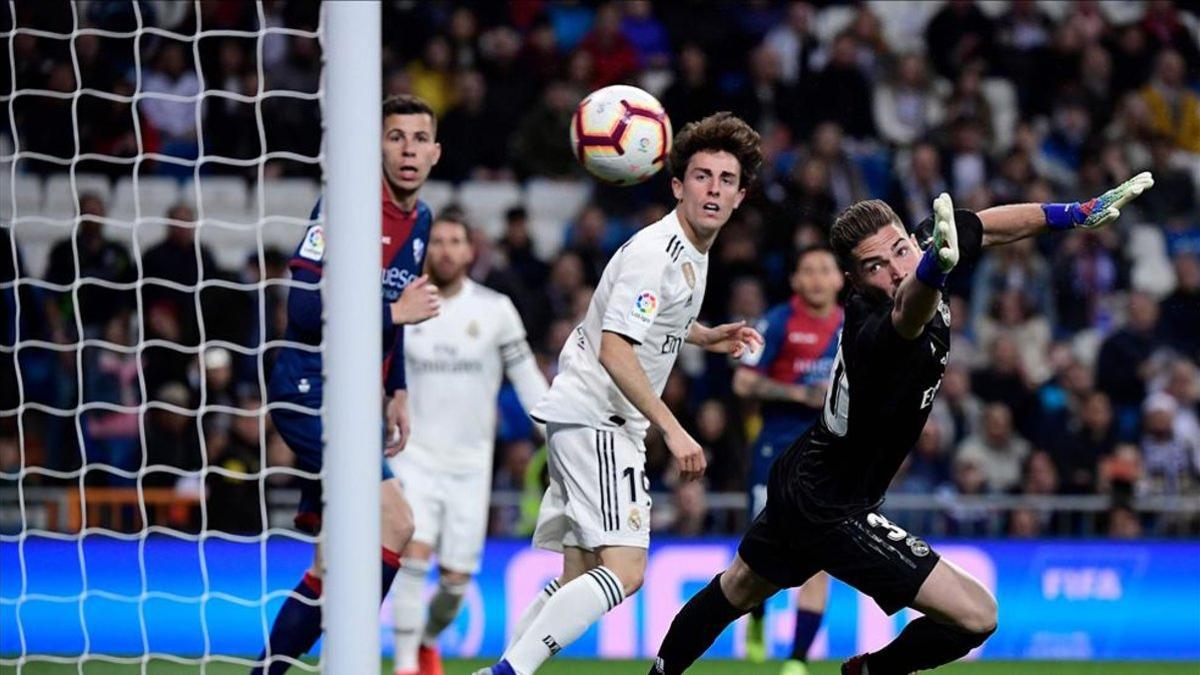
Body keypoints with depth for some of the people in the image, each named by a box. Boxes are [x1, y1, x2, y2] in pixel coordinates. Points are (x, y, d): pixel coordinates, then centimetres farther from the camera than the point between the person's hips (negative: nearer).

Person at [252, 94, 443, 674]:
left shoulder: (420, 221, 13)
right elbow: (305, 308, -21)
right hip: (310, 393, -9)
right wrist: (396, 312, -16)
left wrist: (397, 392, 22)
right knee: (393, 522, -22)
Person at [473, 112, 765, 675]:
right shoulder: (654, 252, -16)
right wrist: (672, 430, -25)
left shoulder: (692, 253, 15)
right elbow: (613, 351, -24)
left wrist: (707, 337, 24)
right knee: (624, 571, -20)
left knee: (580, 576, 10)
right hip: (592, 417, -10)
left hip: (590, 421, 10)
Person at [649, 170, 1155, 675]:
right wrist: (935, 268, -84)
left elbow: (982, 227, 7)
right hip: (832, 514, -10)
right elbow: (908, 315, -63)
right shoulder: (880, 334, -37)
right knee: (976, 616, -11)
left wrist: (1078, 214, 7)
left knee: (739, 590, 32)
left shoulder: (920, 247, -12)